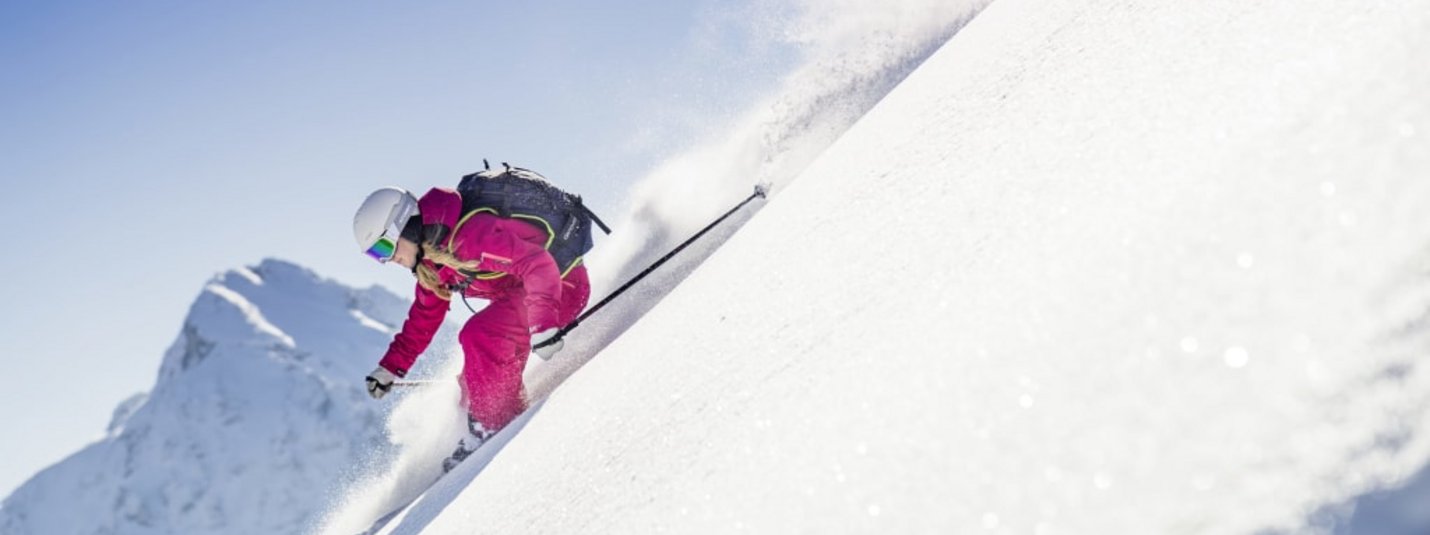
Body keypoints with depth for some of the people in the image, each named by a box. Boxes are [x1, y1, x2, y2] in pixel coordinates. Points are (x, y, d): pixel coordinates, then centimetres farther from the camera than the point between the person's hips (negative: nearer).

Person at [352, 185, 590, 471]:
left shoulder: (470, 233, -28)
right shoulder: (432, 260, 4)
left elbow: (537, 264, -35)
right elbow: (424, 317, 17)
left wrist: (542, 325, -44)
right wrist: (390, 367, 14)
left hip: (560, 285, -10)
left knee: (478, 335, -27)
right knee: (473, 379, 3)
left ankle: (491, 427, -15)